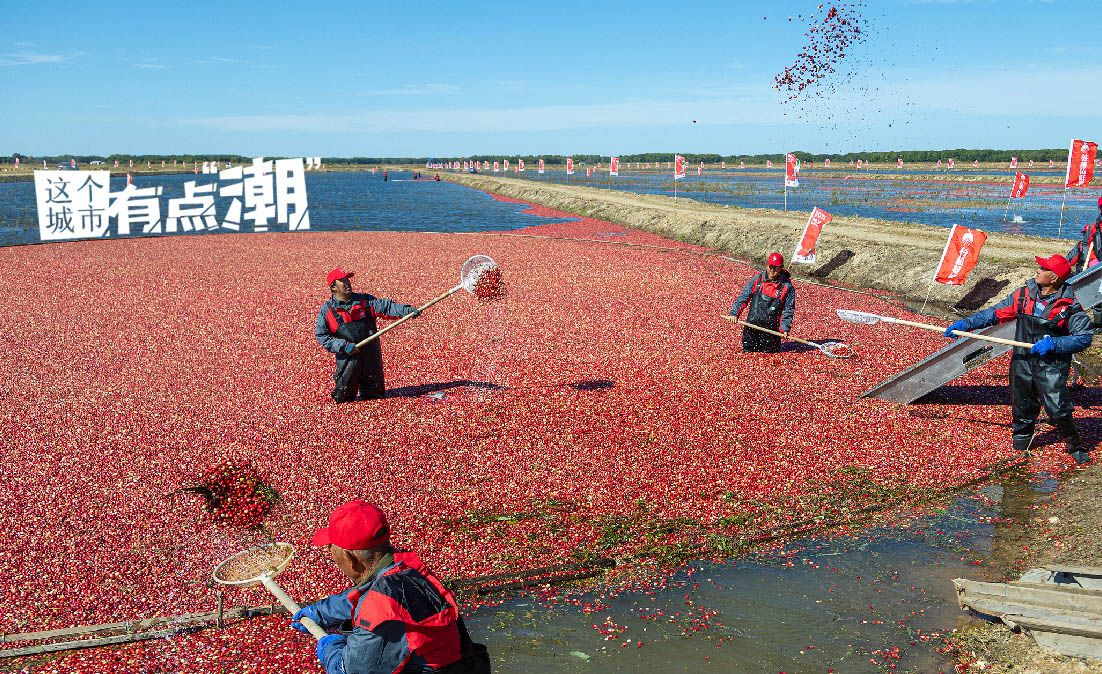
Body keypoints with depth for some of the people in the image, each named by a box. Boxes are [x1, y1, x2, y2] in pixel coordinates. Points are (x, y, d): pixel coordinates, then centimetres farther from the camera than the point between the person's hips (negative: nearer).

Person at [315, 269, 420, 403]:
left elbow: (386, 306, -1)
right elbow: (321, 336, -2)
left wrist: (407, 310, -17)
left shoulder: (364, 300, 7)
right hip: (348, 358, -2)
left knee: (373, 396, 9)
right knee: (343, 398, 2)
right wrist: (343, 346, -14)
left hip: (371, 355, 2)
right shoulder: (327, 310, 0)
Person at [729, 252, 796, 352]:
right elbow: (743, 297, 5)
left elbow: (788, 309, -3)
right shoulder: (757, 280, 2)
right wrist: (734, 313, -6)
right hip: (752, 324, 2)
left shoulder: (787, 287, -4)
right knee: (748, 349, 5)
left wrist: (785, 328, -12)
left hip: (771, 327, -2)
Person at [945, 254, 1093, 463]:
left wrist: (1053, 343, -22)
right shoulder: (1024, 295, 1)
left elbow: (1084, 337, -11)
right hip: (1022, 361, 4)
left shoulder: (1069, 305, -11)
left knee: (1058, 408, -8)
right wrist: (965, 324, -1)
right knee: (1022, 405, 14)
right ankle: (1023, 434, 37)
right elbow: (995, 313, 6)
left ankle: (1075, 446, 12)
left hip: (1051, 366, -4)